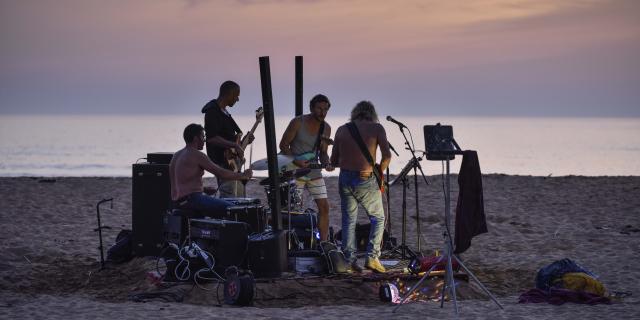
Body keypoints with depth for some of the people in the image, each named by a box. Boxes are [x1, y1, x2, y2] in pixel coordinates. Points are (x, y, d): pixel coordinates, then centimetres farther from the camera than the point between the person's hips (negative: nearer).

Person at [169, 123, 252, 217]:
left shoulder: (177, 155, 17)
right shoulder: (196, 155, -12)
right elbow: (221, 173, -12)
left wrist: (203, 189, 14)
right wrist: (243, 175, 0)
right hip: (191, 198, -10)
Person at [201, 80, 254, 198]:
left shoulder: (224, 112, 19)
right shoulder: (212, 112, -12)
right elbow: (212, 138, -24)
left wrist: (243, 141, 12)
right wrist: (235, 145, -22)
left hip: (233, 164, 10)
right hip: (224, 164, -10)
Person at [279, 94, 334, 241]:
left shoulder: (326, 128, 3)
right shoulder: (298, 123, -12)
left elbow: (323, 152, 11)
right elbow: (283, 145, -7)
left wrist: (326, 164, -10)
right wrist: (296, 161, -20)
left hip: (314, 172, 5)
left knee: (324, 206, 0)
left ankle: (323, 243, 7)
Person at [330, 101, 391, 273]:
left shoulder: (342, 129, 7)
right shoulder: (376, 128, -3)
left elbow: (333, 161, 9)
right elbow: (387, 155, -11)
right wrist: (379, 172, 4)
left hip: (345, 179, 3)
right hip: (366, 181, -3)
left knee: (348, 221, 15)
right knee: (378, 218, 13)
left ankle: (349, 260, 10)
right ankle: (372, 257, 2)